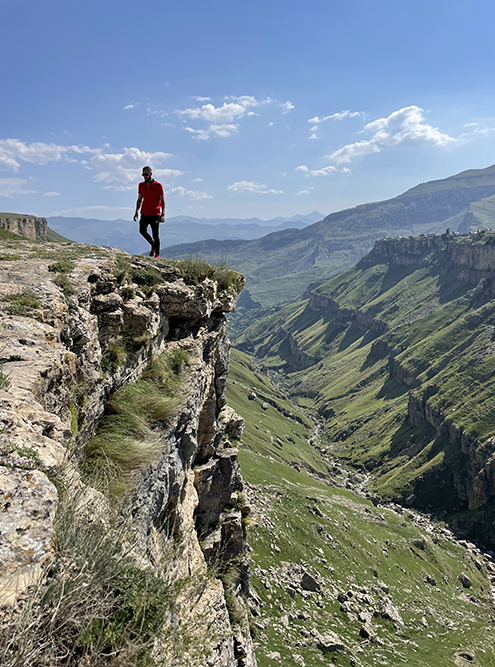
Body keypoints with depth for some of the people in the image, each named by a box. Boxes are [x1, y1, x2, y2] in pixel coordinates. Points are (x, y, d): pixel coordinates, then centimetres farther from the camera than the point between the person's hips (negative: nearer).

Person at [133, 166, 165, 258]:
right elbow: (139, 199, 17)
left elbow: (162, 200, -5)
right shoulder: (141, 185, 10)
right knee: (142, 231, 1)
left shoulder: (158, 185, -4)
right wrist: (136, 212, 10)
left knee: (155, 235, -1)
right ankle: (153, 245, 25)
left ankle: (157, 254, 9)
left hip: (155, 214, -4)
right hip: (144, 213, 5)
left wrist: (163, 214, -13)